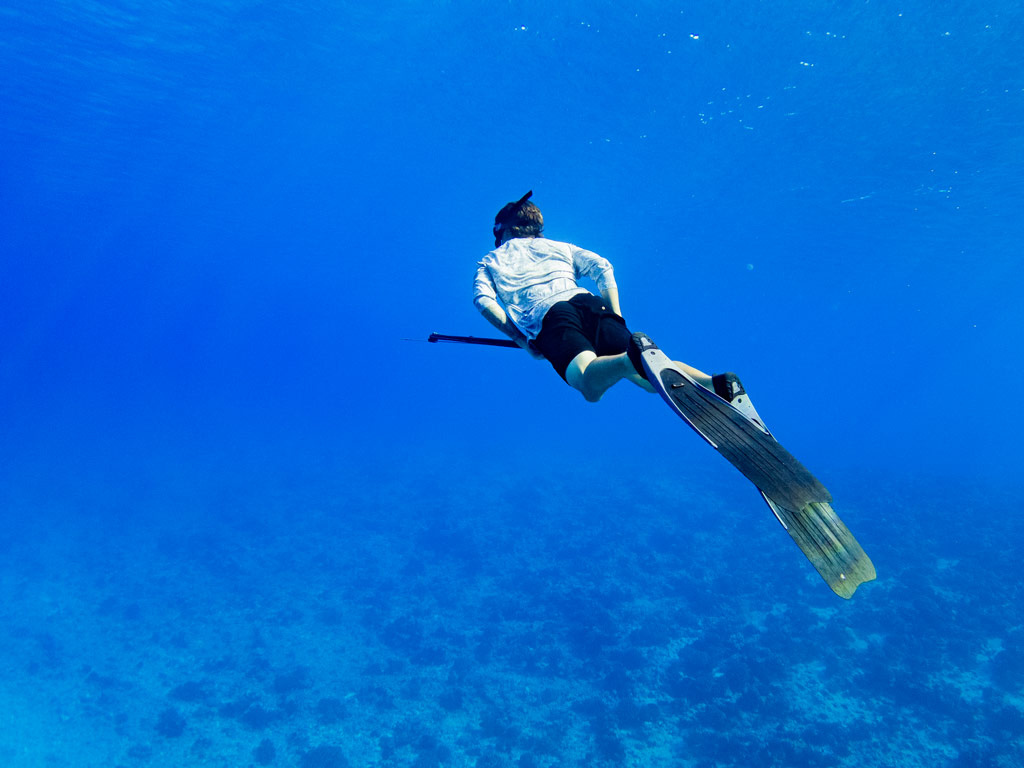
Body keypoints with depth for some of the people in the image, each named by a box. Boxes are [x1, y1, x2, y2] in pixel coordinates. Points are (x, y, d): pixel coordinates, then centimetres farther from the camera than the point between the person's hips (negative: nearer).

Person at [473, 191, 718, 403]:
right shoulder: (560, 247, 35)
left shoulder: (489, 262, 29)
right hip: (590, 304, 3)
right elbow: (602, 266, 16)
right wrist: (616, 319, 15)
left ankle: (631, 360, -59)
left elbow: (483, 299, 8)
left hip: (547, 318, -3)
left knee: (591, 386, -27)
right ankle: (713, 383, -37)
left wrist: (523, 341, 8)